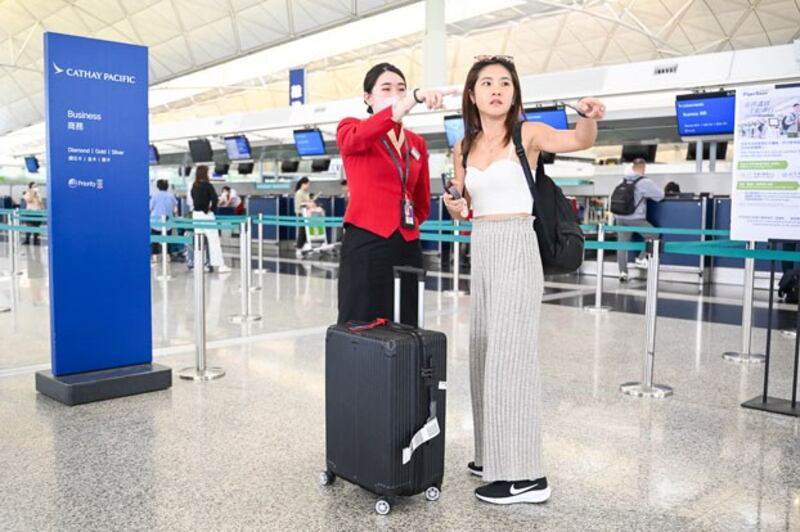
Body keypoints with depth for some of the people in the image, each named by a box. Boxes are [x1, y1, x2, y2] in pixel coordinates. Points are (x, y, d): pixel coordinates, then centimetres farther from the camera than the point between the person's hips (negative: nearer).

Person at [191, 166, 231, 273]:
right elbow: (215, 198, -20)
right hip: (206, 214, -6)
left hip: (196, 214, 6)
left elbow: (193, 200, 10)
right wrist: (212, 209, -7)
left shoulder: (194, 186, 6)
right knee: (214, 240, -3)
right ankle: (220, 265, -4)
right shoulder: (208, 185, -11)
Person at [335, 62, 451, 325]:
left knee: (405, 328, 7)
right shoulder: (349, 129, 2)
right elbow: (360, 137, -25)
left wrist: (408, 224, 8)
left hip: (407, 247, 5)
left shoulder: (417, 143, 15)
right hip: (366, 244, -5)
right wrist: (415, 97, -36)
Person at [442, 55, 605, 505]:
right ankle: (495, 457, 28)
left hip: (517, 251, -7)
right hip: (481, 253, 7)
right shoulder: (464, 147, 10)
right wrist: (458, 209, -5)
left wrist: (591, 118, -47)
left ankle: (526, 475, 4)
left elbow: (579, 141, -26)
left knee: (511, 356, -6)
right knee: (486, 355, 13)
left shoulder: (527, 134, -7)